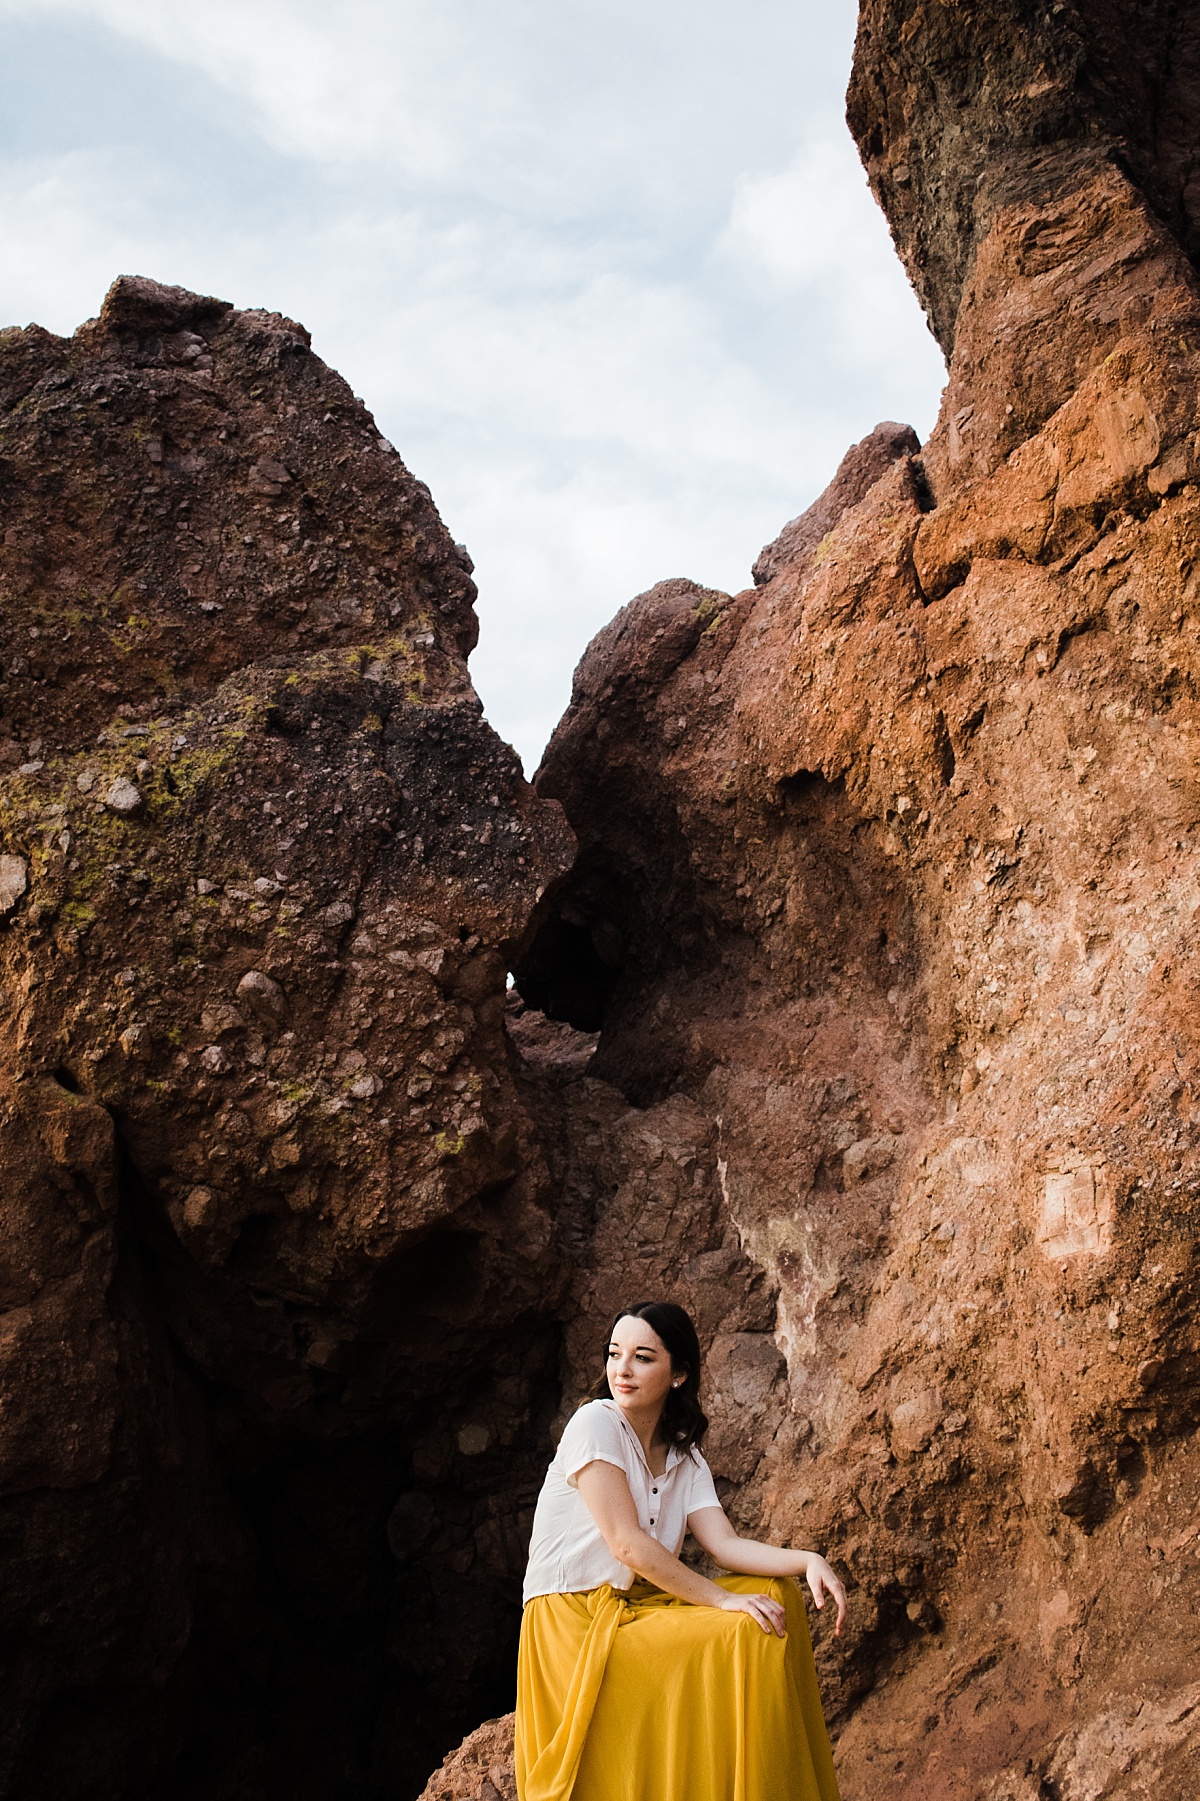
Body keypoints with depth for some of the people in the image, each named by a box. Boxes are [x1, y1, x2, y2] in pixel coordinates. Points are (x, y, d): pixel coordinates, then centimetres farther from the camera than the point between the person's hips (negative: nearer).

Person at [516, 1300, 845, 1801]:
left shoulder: (685, 1458, 11)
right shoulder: (596, 1423, -12)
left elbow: (724, 1544, -1)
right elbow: (627, 1543, -18)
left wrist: (808, 1561, -18)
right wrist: (722, 1600, -19)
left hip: (636, 1610, 8)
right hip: (574, 1618, -8)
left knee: (776, 1592, 0)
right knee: (743, 1633, -22)